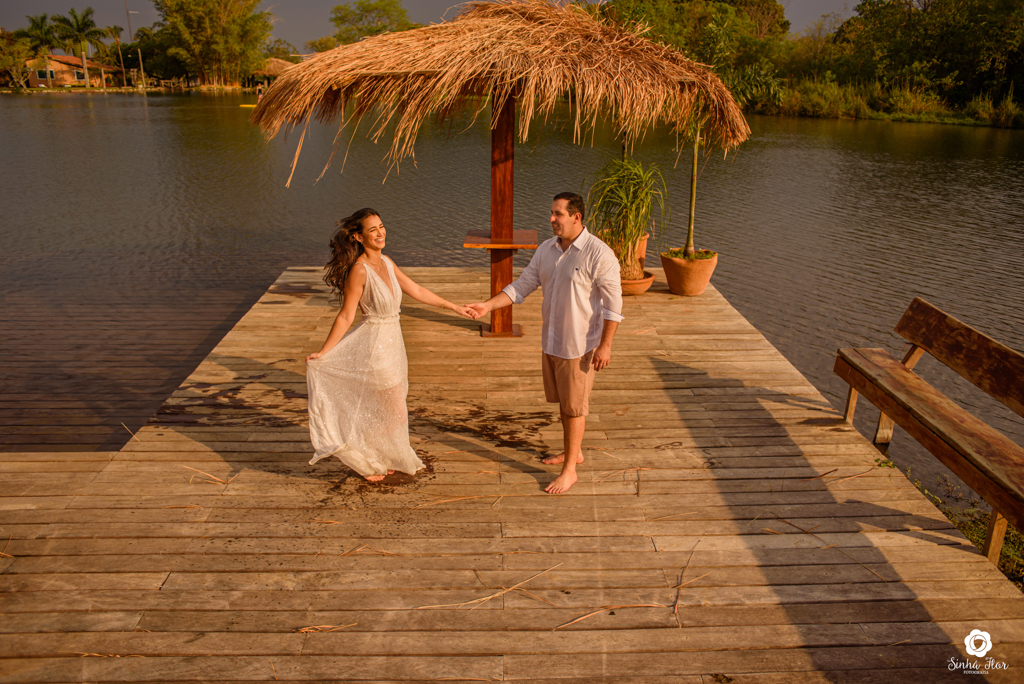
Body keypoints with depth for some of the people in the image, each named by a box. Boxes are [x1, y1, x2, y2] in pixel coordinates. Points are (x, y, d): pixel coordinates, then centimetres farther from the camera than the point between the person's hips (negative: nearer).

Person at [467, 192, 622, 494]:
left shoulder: (599, 254, -18)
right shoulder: (546, 249, 2)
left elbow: (613, 304, -16)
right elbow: (522, 285, 6)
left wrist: (605, 345, -18)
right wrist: (489, 305, -5)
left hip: (579, 344, -7)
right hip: (551, 341, 7)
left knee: (574, 406, 3)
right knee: (562, 401, 20)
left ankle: (569, 470, 16)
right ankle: (571, 451, 40)